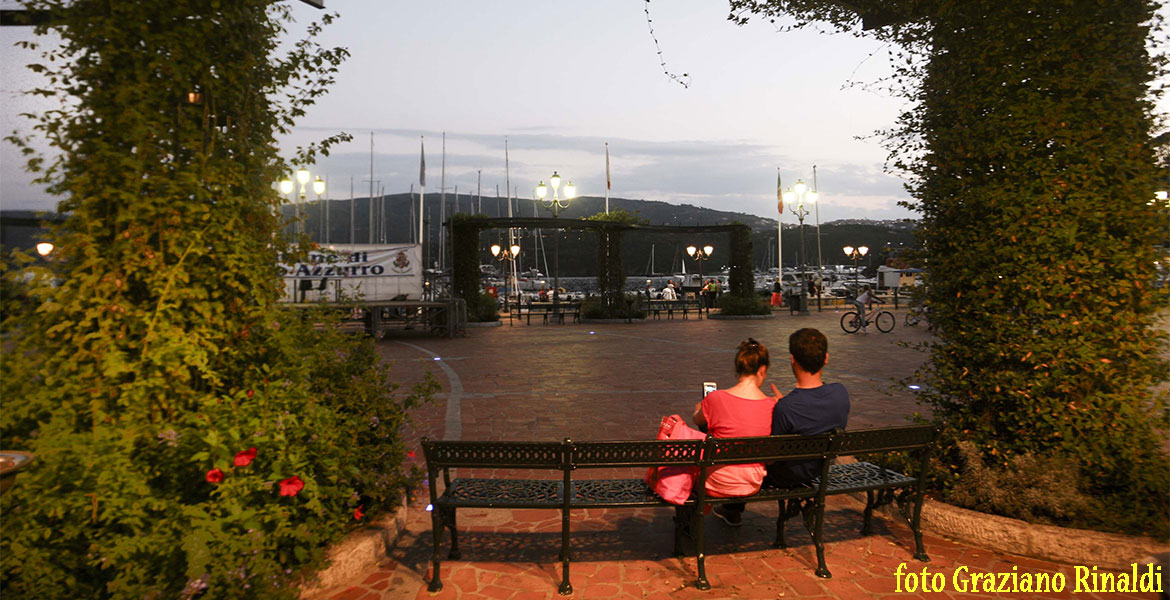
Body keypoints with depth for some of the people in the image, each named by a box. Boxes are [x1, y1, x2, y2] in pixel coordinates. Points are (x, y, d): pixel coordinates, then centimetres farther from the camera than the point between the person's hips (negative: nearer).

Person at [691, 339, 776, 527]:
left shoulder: (715, 398, -18)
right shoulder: (772, 406, -13)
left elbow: (697, 421, 5)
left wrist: (699, 409, 28)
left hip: (717, 483, -3)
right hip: (752, 485, 3)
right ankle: (733, 511, 46)